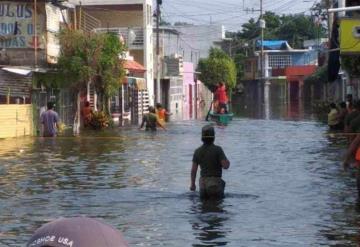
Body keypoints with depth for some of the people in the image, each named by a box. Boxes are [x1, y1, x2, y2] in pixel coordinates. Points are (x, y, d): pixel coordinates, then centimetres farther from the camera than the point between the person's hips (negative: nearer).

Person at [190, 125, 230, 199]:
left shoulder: (198, 151, 2)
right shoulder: (218, 149, -11)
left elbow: (193, 170, 5)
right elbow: (225, 166, -15)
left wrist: (192, 184, 16)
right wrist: (228, 162, 9)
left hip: (203, 182, 4)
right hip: (215, 183, -4)